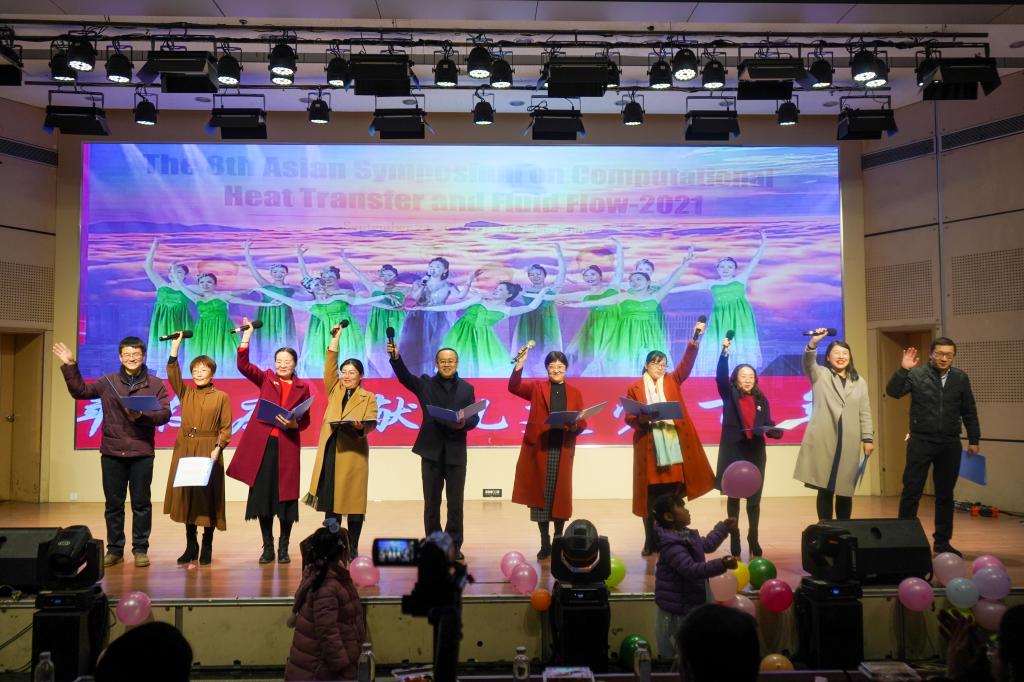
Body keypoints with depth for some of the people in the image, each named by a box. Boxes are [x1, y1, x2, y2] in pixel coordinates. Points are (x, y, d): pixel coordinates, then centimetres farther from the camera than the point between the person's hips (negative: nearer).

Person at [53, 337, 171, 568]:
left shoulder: (155, 384, 2)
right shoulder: (108, 382, 7)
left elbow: (165, 413, -4)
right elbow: (80, 391, 9)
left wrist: (142, 416, -20)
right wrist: (70, 366, 1)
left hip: (142, 453, -2)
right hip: (112, 452, 2)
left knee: (141, 503, 4)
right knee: (113, 503, 8)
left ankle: (140, 549, 13)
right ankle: (114, 549, 19)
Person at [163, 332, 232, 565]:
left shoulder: (222, 397, 2)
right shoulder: (185, 393, 12)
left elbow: (226, 428, -3)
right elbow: (173, 375, -4)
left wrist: (217, 448, -16)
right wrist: (175, 347, -10)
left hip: (209, 451, -3)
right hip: (185, 449, 4)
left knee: (207, 497, -1)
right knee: (186, 496, 6)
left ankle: (207, 547, 11)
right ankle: (191, 546, 17)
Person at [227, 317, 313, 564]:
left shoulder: (302, 387, 7)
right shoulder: (266, 379, 10)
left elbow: (305, 420, 7)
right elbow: (243, 366, -5)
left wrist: (293, 424, -14)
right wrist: (246, 337, -12)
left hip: (287, 446, -1)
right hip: (262, 444, 1)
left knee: (285, 496, 2)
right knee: (262, 495, 4)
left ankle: (283, 547, 15)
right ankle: (267, 547, 16)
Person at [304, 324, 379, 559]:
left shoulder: (368, 397, 6)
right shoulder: (334, 391, 17)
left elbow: (371, 422, -5)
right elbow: (329, 368, 7)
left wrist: (360, 425, -27)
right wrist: (335, 339, 4)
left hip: (354, 454, -3)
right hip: (330, 452, 3)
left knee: (353, 500, -1)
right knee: (330, 501, 3)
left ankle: (353, 549, 7)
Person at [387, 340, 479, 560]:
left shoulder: (467, 388, 8)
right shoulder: (425, 384, 6)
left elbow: (474, 418, 4)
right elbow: (405, 376, -12)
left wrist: (464, 424, -19)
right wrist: (395, 358, -30)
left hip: (456, 453, 0)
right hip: (431, 451, 0)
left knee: (455, 503, 5)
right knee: (431, 503, 7)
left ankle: (454, 546, 16)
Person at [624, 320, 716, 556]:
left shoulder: (672, 382, 13)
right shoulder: (635, 388, 5)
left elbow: (686, 363, 2)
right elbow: (629, 418, 3)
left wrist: (694, 339, -9)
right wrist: (644, 417, -17)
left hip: (672, 446, 2)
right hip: (649, 449, -2)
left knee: (673, 497, 2)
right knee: (650, 498, 1)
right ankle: (651, 542, 9)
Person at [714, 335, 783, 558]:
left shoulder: (761, 400, 8)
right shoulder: (729, 394, 0)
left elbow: (768, 424, 7)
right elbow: (721, 376, -16)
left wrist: (776, 431, -15)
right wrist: (724, 352, -27)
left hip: (755, 452, 2)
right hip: (733, 451, -2)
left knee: (754, 498, 5)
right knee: (733, 496, 5)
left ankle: (753, 540, 17)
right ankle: (734, 541, 11)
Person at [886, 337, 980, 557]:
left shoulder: (961, 378, 6)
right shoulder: (916, 374, -3)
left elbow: (969, 411, 12)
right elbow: (893, 391, -15)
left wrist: (974, 439, 11)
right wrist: (903, 370, -27)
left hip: (950, 444, 3)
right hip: (921, 442, -3)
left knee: (945, 495, 12)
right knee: (911, 492, -1)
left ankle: (942, 542, 23)